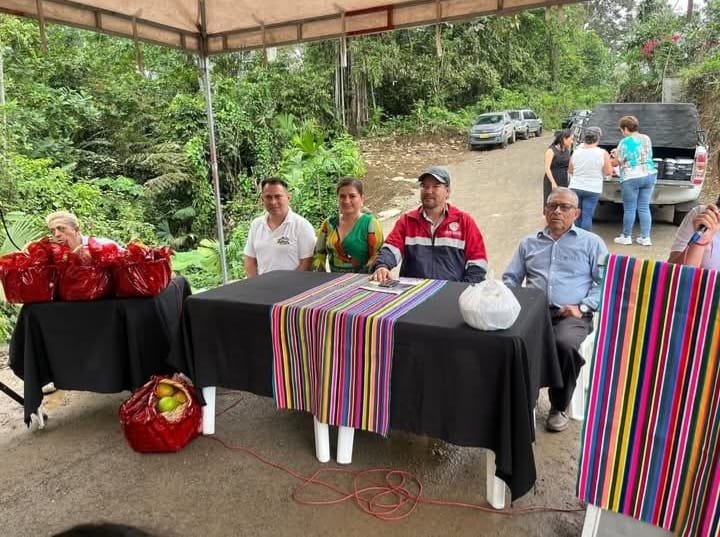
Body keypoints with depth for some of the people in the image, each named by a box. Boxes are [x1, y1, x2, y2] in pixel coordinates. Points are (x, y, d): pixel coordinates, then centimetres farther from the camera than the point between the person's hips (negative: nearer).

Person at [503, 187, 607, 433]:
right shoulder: (528, 243, 23)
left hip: (572, 315, -2)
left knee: (565, 344, -35)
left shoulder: (591, 242, 15)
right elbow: (510, 279, 20)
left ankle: (559, 406, -8)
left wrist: (583, 306, -8)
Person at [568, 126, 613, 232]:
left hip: (575, 188, 3)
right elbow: (608, 172, -4)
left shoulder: (576, 152, 0)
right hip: (593, 189, -3)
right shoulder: (603, 153, -9)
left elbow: (570, 171, 10)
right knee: (587, 217, -1)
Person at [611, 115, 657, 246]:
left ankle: (626, 237, 13)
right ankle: (645, 237, 11)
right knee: (644, 208, 10)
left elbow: (616, 162, -6)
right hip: (650, 175, 6)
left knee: (629, 209, 3)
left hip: (631, 178, -6)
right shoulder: (646, 138, 10)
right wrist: (619, 152, 27)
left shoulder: (625, 142, -10)